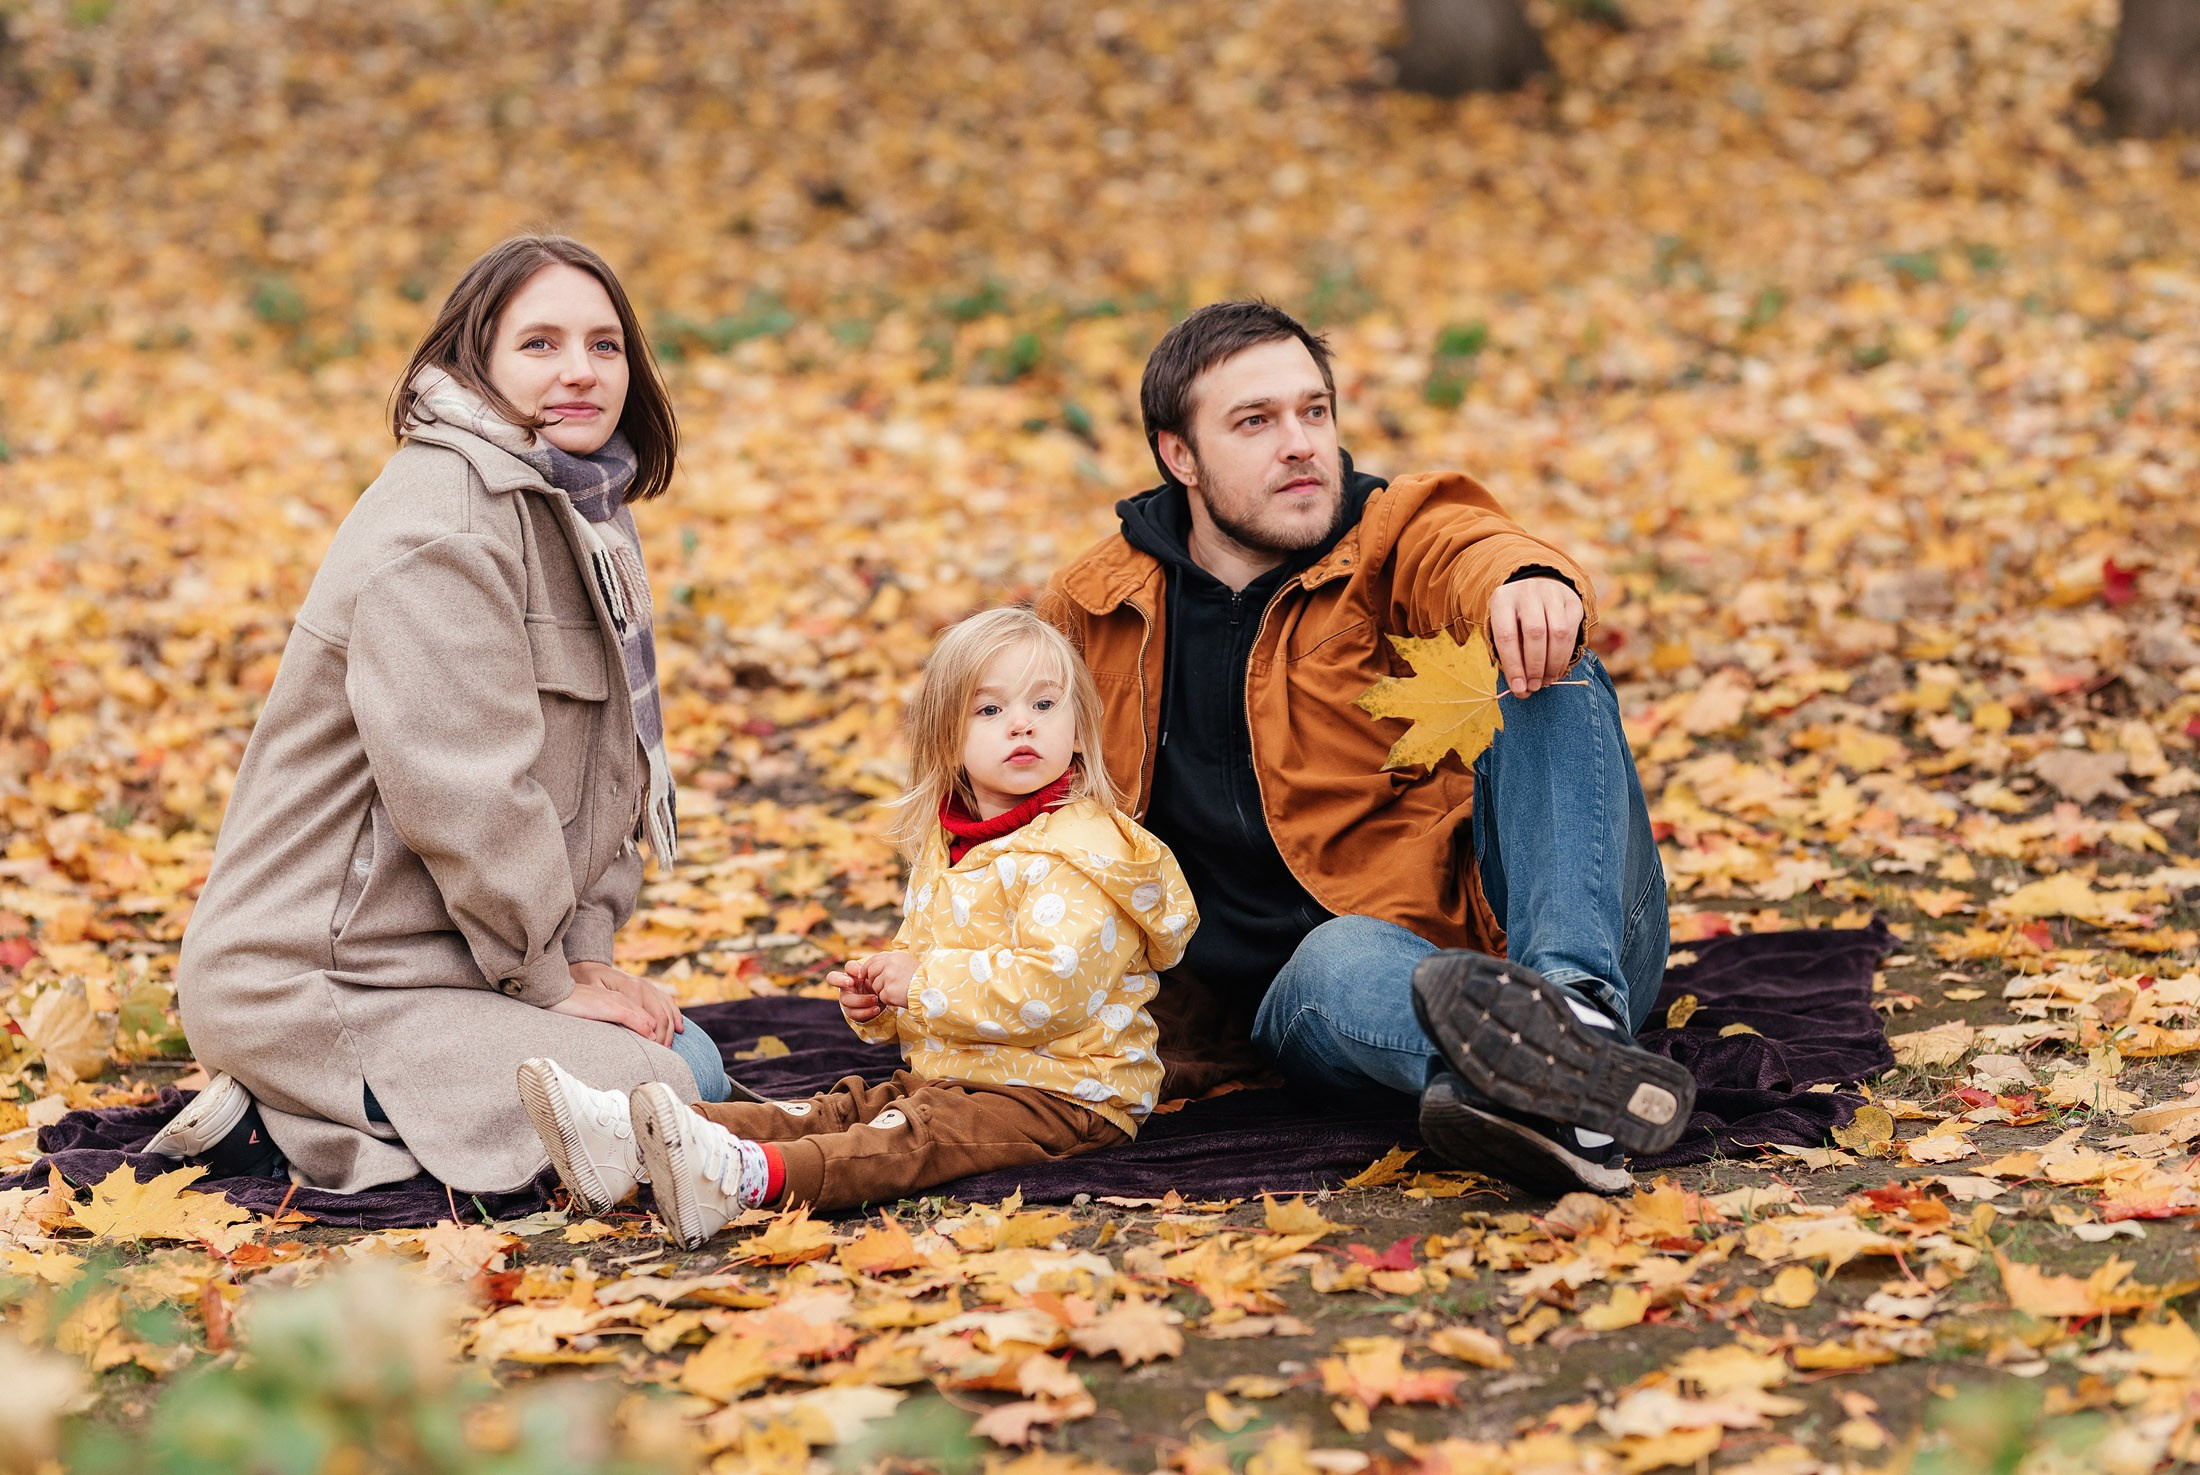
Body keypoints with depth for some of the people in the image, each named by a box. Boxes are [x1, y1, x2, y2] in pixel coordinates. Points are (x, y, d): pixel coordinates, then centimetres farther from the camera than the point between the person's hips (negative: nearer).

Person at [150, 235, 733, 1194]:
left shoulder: (579, 508, 12)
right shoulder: (443, 522, -20)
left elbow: (606, 763, 14)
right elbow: (463, 790, -23)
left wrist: (585, 951, 3)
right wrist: (549, 979, -13)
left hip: (438, 956, 10)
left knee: (694, 1064, 9)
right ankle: (286, 1125, -7)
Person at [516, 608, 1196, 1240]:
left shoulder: (1081, 850, -14)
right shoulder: (941, 846, 15)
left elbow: (1048, 988, -26)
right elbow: (917, 953, 29)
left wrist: (923, 982, -16)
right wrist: (877, 1000, 5)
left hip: (1062, 1093, -9)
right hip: (941, 1074, 9)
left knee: (913, 1139, -31)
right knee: (829, 1112, -11)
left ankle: (746, 1177, -59)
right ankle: (631, 1142, -30)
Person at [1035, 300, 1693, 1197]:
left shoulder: (1394, 533, 4)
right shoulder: (1093, 612, 11)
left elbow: (1464, 551, -25)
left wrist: (1525, 585, -50)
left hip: (1504, 920, 0)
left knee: (1551, 679, -25)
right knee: (1338, 959, -38)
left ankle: (1578, 1002, -51)